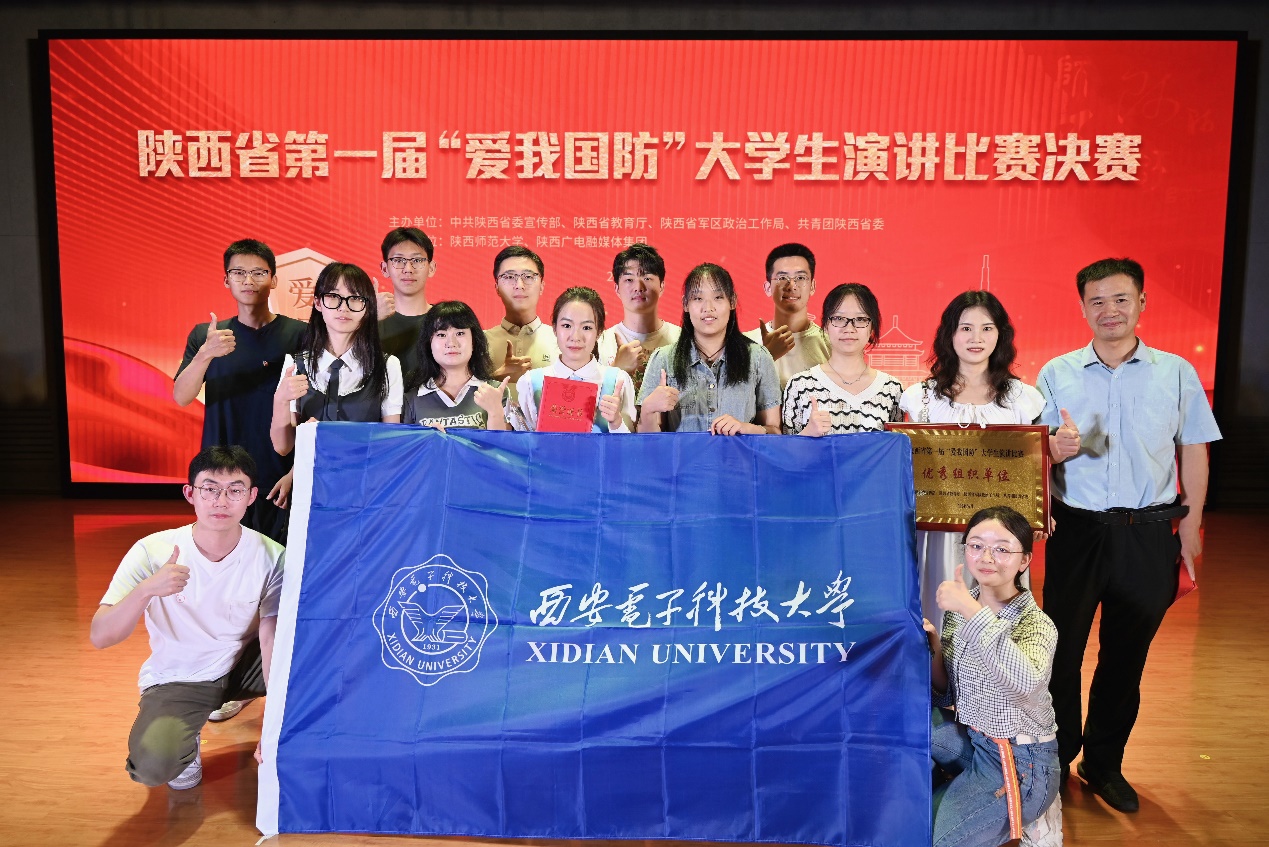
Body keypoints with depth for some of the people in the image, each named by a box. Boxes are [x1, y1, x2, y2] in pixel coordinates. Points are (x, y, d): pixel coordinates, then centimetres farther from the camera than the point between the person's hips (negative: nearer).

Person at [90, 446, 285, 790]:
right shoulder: (152, 552, -21)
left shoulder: (270, 556, -20)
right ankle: (184, 743, 9)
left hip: (242, 665, 2)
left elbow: (272, 640, -20)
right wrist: (145, 590, -43)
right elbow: (99, 637, -23)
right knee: (152, 766, -30)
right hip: (177, 679, -1)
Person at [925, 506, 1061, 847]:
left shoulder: (1036, 624, -20)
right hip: (967, 734, 7)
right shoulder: (961, 607, -3)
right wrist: (935, 650, -15)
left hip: (1019, 759, -6)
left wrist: (972, 611, -44)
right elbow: (948, 693, 5)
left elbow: (1026, 683, -45)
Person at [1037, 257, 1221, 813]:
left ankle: (1104, 763, 27)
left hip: (1148, 534, 1)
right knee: (1062, 648, 3)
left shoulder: (1177, 373, 5)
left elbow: (1194, 453, 7)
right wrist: (1059, 448, -21)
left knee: (1126, 654, 10)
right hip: (1077, 531, -1)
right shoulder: (1057, 374, 3)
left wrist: (1190, 525, 1)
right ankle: (1056, 757, 21)